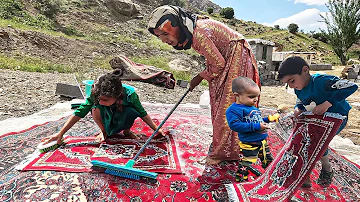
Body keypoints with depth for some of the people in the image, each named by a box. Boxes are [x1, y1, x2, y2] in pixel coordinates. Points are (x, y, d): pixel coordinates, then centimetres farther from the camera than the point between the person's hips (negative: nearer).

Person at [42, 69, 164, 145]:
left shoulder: (129, 94, -34)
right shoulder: (96, 95, -32)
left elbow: (143, 113, -21)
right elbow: (79, 113, -27)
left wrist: (156, 129, -19)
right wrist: (60, 134, -28)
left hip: (120, 124, -1)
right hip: (107, 123, 1)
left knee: (131, 112, -35)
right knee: (95, 109, -32)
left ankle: (126, 131, -1)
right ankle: (104, 132, -1)